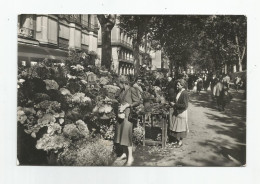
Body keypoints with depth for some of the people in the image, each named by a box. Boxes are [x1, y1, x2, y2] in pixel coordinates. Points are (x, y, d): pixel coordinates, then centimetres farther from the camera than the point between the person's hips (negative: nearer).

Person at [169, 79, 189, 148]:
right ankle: (176, 140, 29)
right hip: (176, 112, 8)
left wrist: (175, 105, -20)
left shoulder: (185, 93, -19)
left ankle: (180, 142, 19)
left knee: (180, 128, 5)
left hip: (181, 113, -8)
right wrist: (173, 103, 2)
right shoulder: (178, 92, 7)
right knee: (175, 127, 15)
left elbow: (185, 105, -23)